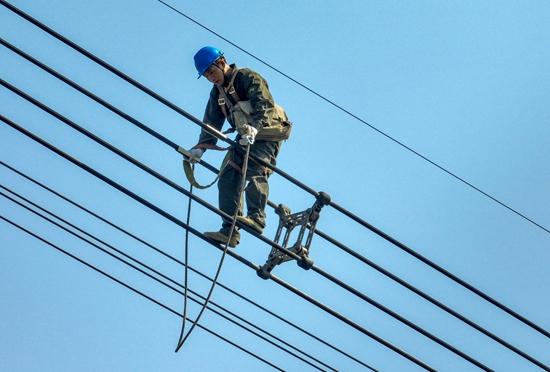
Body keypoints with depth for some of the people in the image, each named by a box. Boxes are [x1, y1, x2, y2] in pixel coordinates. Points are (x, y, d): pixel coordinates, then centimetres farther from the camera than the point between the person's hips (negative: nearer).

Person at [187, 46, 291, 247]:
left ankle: (256, 217, -33)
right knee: (227, 177, -6)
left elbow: (263, 104, -23)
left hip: (267, 133, -8)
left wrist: (255, 127, -40)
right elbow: (211, 122, 15)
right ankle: (229, 231, -11)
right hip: (245, 137, 8)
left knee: (255, 170, -28)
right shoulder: (217, 92, 17)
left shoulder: (247, 77, -8)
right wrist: (200, 147, 0)